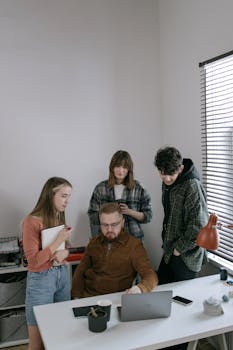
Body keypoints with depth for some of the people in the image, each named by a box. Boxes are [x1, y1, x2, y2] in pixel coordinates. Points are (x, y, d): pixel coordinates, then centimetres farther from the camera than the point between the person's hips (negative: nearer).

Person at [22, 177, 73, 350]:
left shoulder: (60, 218, 4)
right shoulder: (32, 221, -18)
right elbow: (34, 260, -19)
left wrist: (64, 252, -8)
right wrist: (59, 240, -21)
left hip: (63, 274, 7)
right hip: (41, 279, -7)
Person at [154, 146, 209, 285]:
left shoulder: (192, 187, -23)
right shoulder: (167, 184, 4)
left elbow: (199, 226, -26)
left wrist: (180, 248, -16)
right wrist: (166, 240, 14)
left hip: (186, 256, -8)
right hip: (170, 252, 8)